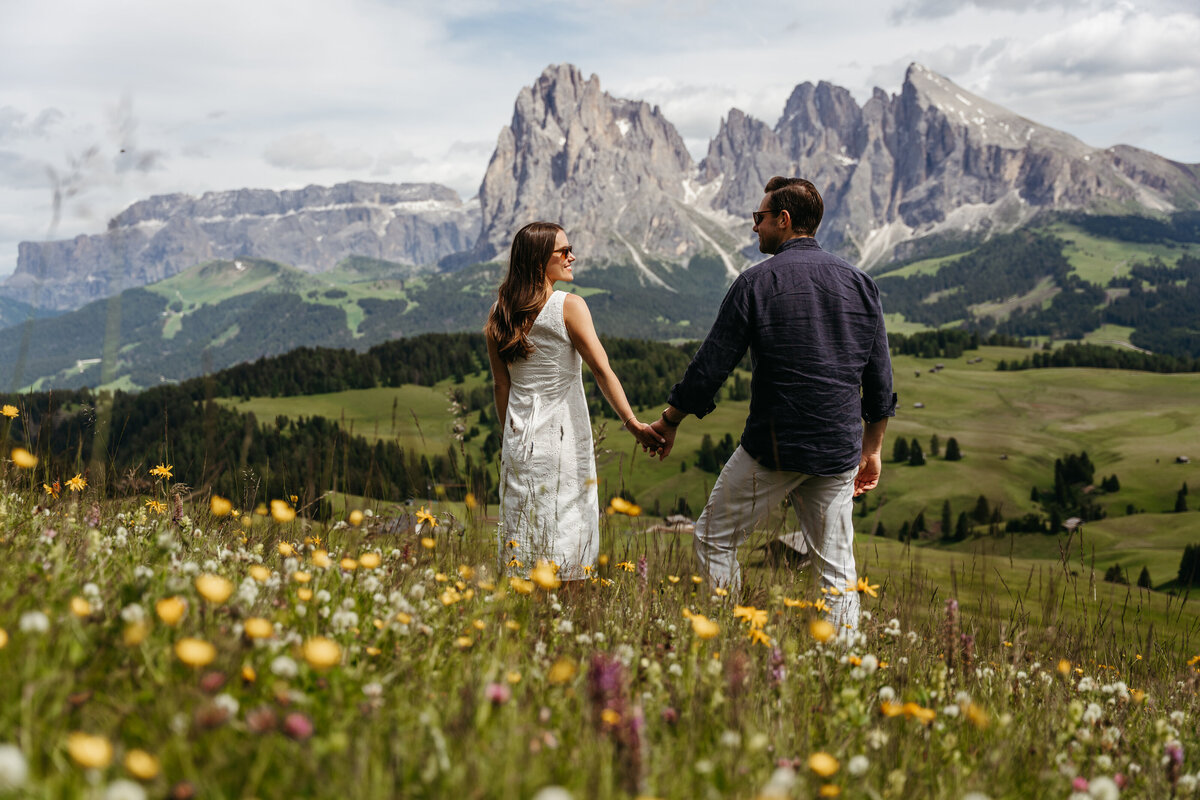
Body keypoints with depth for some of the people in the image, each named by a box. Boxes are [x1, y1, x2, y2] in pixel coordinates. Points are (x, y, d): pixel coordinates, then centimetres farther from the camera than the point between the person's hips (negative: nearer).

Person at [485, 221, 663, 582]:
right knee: (565, 536, 2)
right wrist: (632, 423, -18)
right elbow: (602, 369, -17)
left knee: (523, 534, 10)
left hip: (519, 440, 5)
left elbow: (501, 385, 10)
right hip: (564, 437, -5)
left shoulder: (499, 312, 5)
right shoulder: (569, 306, -10)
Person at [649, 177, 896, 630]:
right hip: (839, 451, 5)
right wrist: (871, 449, 20)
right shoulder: (859, 283, 7)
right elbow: (880, 380, 10)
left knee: (714, 540, 11)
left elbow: (711, 366, -5)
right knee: (837, 565, 11)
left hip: (774, 447, -5)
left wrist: (669, 421, 9)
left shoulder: (757, 282, -7)